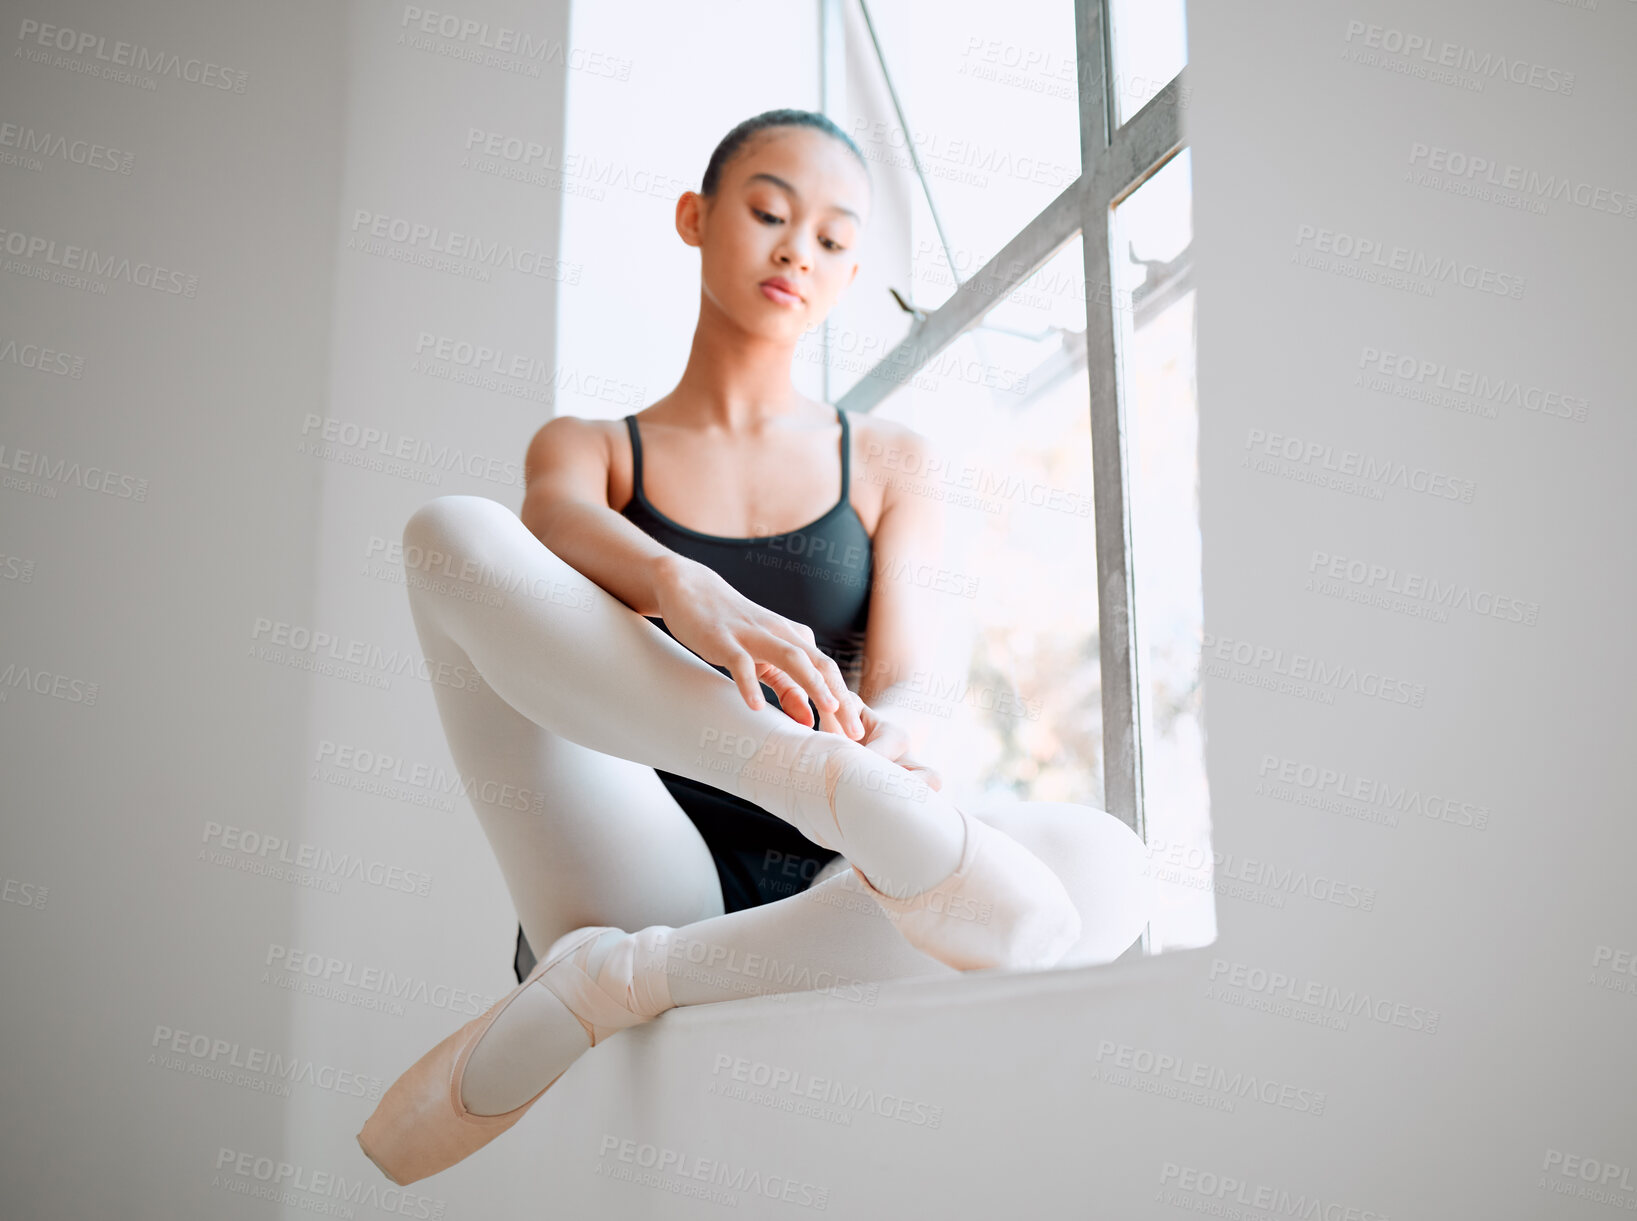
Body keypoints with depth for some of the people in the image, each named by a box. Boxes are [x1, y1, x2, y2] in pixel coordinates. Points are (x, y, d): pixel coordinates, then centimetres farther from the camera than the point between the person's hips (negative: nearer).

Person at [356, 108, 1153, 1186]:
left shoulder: (890, 463, 20)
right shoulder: (586, 448, 17)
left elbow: (901, 685, 4)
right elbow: (565, 525, -9)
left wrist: (889, 742, -22)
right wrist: (685, 591, -33)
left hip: (807, 921, 1)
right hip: (642, 874, -1)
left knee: (1101, 865, -30)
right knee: (453, 532, -20)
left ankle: (608, 986, -28)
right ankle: (836, 789, -37)